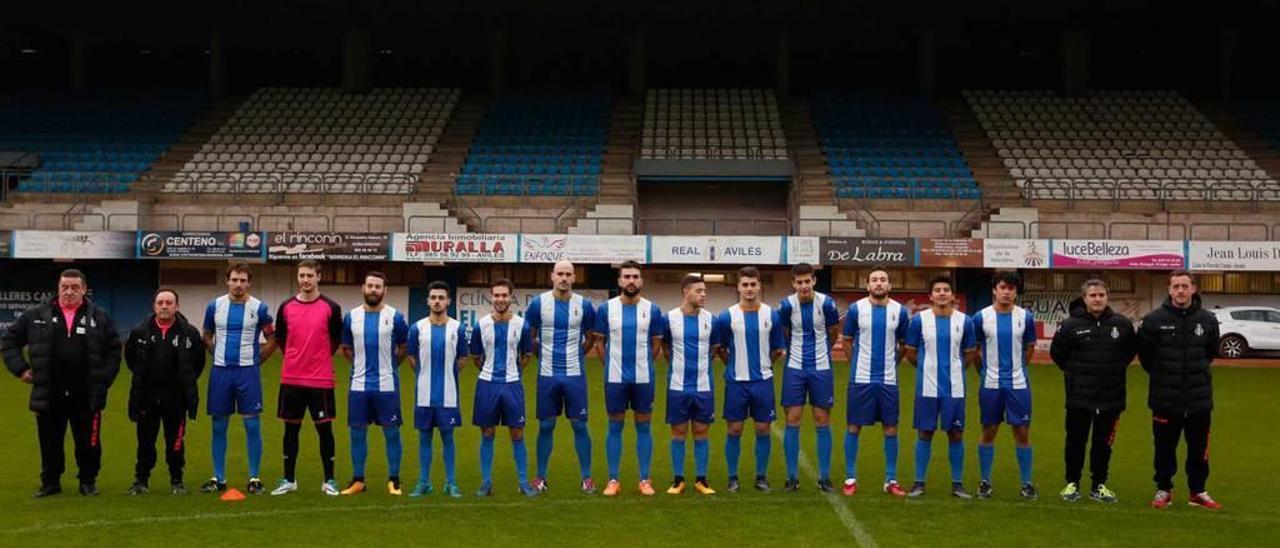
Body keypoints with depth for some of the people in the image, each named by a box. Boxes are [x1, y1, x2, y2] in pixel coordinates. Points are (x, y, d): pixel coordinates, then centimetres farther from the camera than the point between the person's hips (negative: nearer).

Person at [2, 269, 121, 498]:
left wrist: (103, 380, -1)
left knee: (89, 442, 6)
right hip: (48, 396, 1)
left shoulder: (99, 318, 3)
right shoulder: (36, 315, 3)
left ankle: (88, 481, 21)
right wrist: (20, 368, 3)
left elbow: (114, 350, 8)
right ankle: (50, 482, 24)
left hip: (86, 397, -1)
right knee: (50, 443, 10)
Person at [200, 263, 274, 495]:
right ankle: (218, 478, 14)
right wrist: (219, 355, 10)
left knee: (252, 425, -2)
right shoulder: (215, 306, 5)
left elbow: (272, 340, 5)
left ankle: (254, 478, 5)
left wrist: (255, 360, 2)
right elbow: (207, 336, 18)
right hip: (220, 371, 2)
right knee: (219, 426, 6)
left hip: (248, 371, -2)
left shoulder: (259, 308, -2)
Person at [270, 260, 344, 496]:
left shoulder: (331, 308, -3)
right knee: (291, 429, 9)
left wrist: (319, 358, 7)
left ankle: (329, 481, 11)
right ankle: (288, 480, 18)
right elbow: (280, 338, 16)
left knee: (324, 429, 2)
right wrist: (296, 358, 13)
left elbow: (336, 339, 8)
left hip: (321, 380, -2)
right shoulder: (286, 307, 4)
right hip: (291, 379, 2)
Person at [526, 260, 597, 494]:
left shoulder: (584, 305, 0)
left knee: (580, 425, 1)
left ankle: (586, 477, 9)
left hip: (575, 374, 0)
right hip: (547, 374, 0)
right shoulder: (538, 303, -1)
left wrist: (579, 352, 5)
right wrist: (542, 353, 4)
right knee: (545, 426, 6)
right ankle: (541, 477, 15)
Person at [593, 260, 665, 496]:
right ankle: (613, 480, 12)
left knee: (643, 427, 6)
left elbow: (657, 342, 9)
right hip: (615, 378, 0)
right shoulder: (606, 308, -1)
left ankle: (645, 479, 13)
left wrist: (641, 362, 9)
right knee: (615, 427, 6)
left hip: (643, 378, 0)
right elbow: (599, 340, 8)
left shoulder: (652, 310, -1)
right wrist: (611, 363, 8)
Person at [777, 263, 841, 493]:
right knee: (793, 421, 0)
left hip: (821, 368, 0)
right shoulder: (786, 305, -7)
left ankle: (824, 477, 10)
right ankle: (792, 477, 7)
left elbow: (834, 333, 8)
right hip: (795, 368, 0)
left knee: (822, 421, 4)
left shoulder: (826, 303, -8)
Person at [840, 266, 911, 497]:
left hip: (888, 379, 2)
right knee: (854, 427, 2)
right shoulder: (856, 309, -3)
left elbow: (903, 343, 15)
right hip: (861, 378, -2)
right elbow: (847, 341, 7)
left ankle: (891, 480, 15)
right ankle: (850, 478, 12)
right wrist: (859, 363, 6)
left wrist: (891, 362, 10)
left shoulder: (900, 311, 2)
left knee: (891, 428, 5)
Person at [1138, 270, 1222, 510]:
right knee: (1165, 447, 7)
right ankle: (1163, 490, 21)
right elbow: (1144, 354, 4)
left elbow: (1211, 352, 16)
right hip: (1165, 398, -2)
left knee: (1198, 448, 10)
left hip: (1199, 399, 2)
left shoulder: (1207, 320, -1)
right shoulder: (1154, 319, -8)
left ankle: (1198, 492, 23)